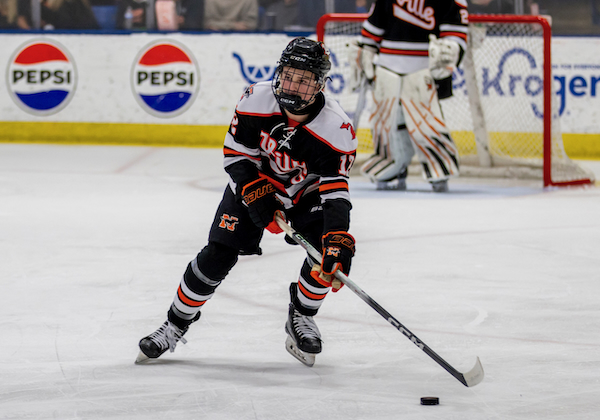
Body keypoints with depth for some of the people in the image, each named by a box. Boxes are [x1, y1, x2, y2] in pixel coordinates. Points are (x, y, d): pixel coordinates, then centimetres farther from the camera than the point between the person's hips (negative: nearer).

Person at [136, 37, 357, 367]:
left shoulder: (335, 128, -31)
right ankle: (175, 326, 10)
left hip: (306, 192, 0)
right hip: (254, 181, 0)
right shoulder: (257, 100, -26)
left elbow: (335, 192, -33)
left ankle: (301, 318, 5)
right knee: (217, 256, -10)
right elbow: (236, 154, -14)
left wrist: (339, 242, -47)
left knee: (329, 252, -22)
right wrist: (256, 196, -26)